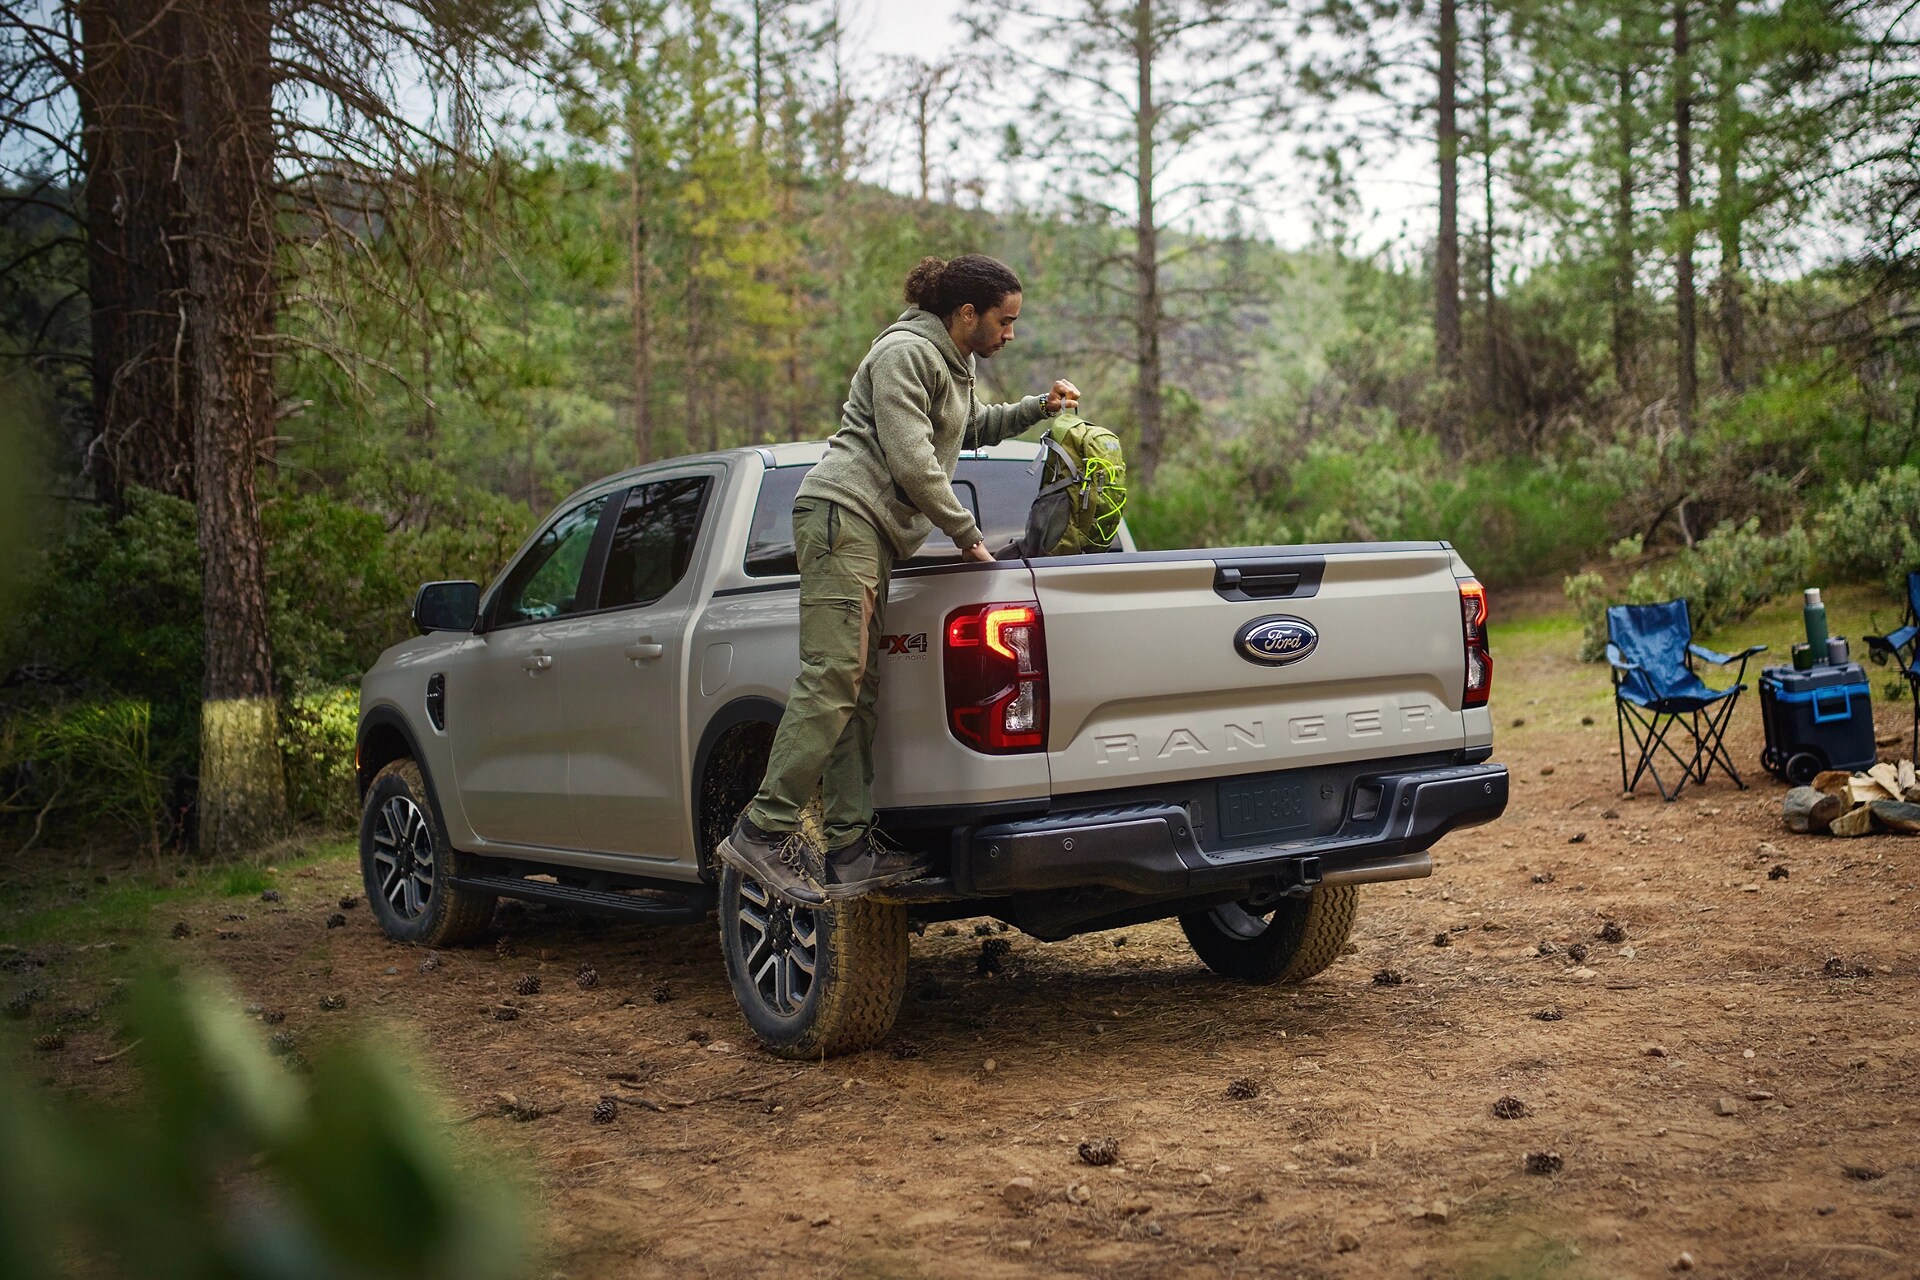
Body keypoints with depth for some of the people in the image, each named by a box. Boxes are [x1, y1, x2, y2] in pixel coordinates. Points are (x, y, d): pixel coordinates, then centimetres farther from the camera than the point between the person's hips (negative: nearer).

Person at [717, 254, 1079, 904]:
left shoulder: (951, 364, 25)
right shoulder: (905, 353, -7)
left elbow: (974, 426, 45)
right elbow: (913, 464, -14)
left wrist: (1038, 407, 31)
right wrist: (967, 534, -7)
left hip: (875, 533, 10)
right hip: (843, 513, -10)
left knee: (859, 689, 1)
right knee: (833, 676, -19)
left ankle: (850, 849, -3)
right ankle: (765, 829, -21)